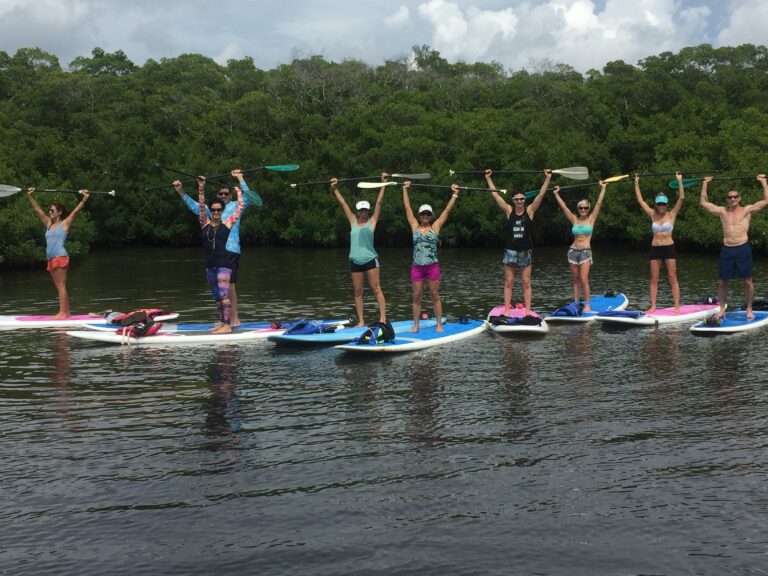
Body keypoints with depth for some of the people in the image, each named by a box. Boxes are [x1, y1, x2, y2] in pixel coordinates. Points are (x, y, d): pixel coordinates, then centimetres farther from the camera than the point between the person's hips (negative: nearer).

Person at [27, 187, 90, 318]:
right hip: (51, 258, 7)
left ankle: (62, 313, -13)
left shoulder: (64, 224, 1)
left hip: (60, 257, -7)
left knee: (61, 286, -10)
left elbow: (76, 211, -8)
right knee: (59, 287, 8)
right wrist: (30, 196, 21)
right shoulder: (49, 224, 18)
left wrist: (84, 199, -16)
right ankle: (66, 312, 11)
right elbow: (37, 209, 22)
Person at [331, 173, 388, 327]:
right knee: (358, 292, 5)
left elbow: (379, 202, -3)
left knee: (376, 289, -6)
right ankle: (361, 321, 9)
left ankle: (383, 318, -7)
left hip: (370, 260, -4)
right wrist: (335, 189, 13)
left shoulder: (371, 222, 2)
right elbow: (343, 203, 12)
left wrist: (383, 184, -6)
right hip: (355, 261, 4)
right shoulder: (353, 221, 9)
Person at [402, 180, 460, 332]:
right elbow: (407, 207, 7)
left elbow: (447, 210, 4)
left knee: (435, 297, 4)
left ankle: (439, 324, 9)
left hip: (432, 267, -1)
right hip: (417, 267, 1)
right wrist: (405, 189, 6)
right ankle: (416, 324, 13)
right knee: (416, 297, 5)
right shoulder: (415, 227, 6)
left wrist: (455, 194, 3)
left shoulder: (435, 227, 4)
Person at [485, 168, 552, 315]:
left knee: (526, 283, 4)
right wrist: (488, 178, 3)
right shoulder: (509, 211, 1)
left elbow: (541, 195, -5)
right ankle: (506, 311, 5)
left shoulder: (530, 210, 0)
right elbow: (495, 194, 2)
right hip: (510, 251, 1)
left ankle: (527, 310, 7)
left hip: (525, 251, 0)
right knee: (508, 282, 3)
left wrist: (548, 178, -9)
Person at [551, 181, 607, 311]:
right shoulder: (574, 219, 8)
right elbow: (563, 206, 9)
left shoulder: (591, 219, 3)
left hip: (586, 251, -3)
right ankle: (575, 303, 10)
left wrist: (603, 188, -1)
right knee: (575, 280, 7)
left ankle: (587, 305, -7)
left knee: (584, 279, -11)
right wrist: (556, 194, 9)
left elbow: (599, 203, -1)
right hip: (573, 250, 3)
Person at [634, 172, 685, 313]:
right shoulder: (653, 215, 7)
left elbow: (681, 198, -8)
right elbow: (640, 200, 8)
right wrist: (636, 183, 7)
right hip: (655, 249, 3)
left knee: (673, 278, -2)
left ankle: (677, 306, -2)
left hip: (669, 248, -3)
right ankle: (653, 306, 6)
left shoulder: (672, 214, 0)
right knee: (654, 279, 3)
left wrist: (679, 181, -10)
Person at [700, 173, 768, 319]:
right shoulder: (722, 211, 12)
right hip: (726, 250, 2)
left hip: (743, 249, -2)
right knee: (723, 282, 5)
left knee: (748, 281, 1)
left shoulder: (747, 210, 5)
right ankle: (722, 309, 15)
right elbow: (703, 203, 15)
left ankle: (749, 309, 11)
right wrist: (705, 184, 14)